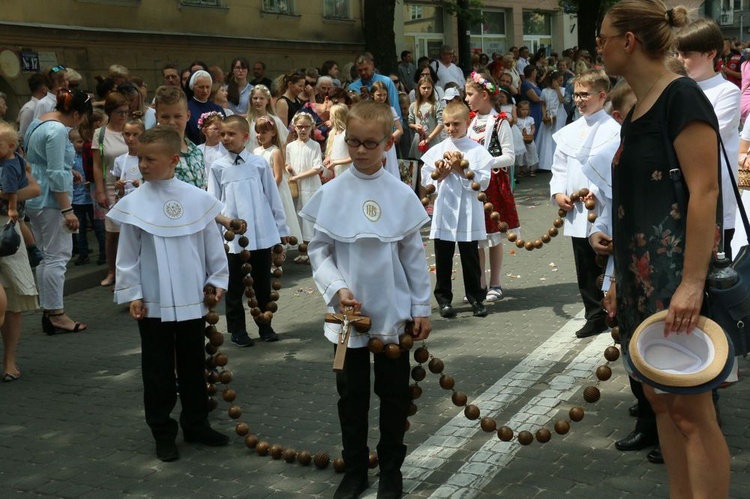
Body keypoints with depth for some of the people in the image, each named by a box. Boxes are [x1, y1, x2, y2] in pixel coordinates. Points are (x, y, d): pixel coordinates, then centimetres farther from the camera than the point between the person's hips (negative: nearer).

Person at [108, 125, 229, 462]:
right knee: (158, 371, 8)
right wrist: (132, 294, -4)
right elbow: (127, 255, -2)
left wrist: (218, 280, 5)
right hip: (152, 303, -1)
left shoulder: (197, 199, -5)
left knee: (193, 365, 15)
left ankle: (196, 424, 30)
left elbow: (213, 245, 4)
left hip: (192, 300, 1)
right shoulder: (134, 204, -7)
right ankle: (163, 433, 20)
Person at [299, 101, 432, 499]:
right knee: (352, 395, 12)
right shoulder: (332, 193, -5)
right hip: (348, 313, 0)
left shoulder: (401, 195, -4)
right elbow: (318, 250, 0)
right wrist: (337, 289, -15)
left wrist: (421, 308, 2)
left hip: (393, 312, 0)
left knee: (394, 393, 11)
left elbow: (414, 255, 1)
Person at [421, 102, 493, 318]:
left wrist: (461, 170, -15)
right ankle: (443, 298, 18)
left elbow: (482, 183, -9)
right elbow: (426, 181, 4)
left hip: (468, 213, -1)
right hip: (444, 212, 2)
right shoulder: (436, 151, 5)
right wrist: (440, 175, -14)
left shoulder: (478, 151, -2)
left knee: (470, 257, 8)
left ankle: (475, 297, 20)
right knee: (443, 258, 8)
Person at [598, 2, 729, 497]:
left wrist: (692, 282, -25)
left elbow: (704, 190, -19)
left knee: (690, 408, -5)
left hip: (676, 274, -9)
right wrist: (621, 277, 18)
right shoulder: (638, 110, 15)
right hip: (643, 274, 9)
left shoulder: (682, 96, -11)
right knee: (660, 399, 13)